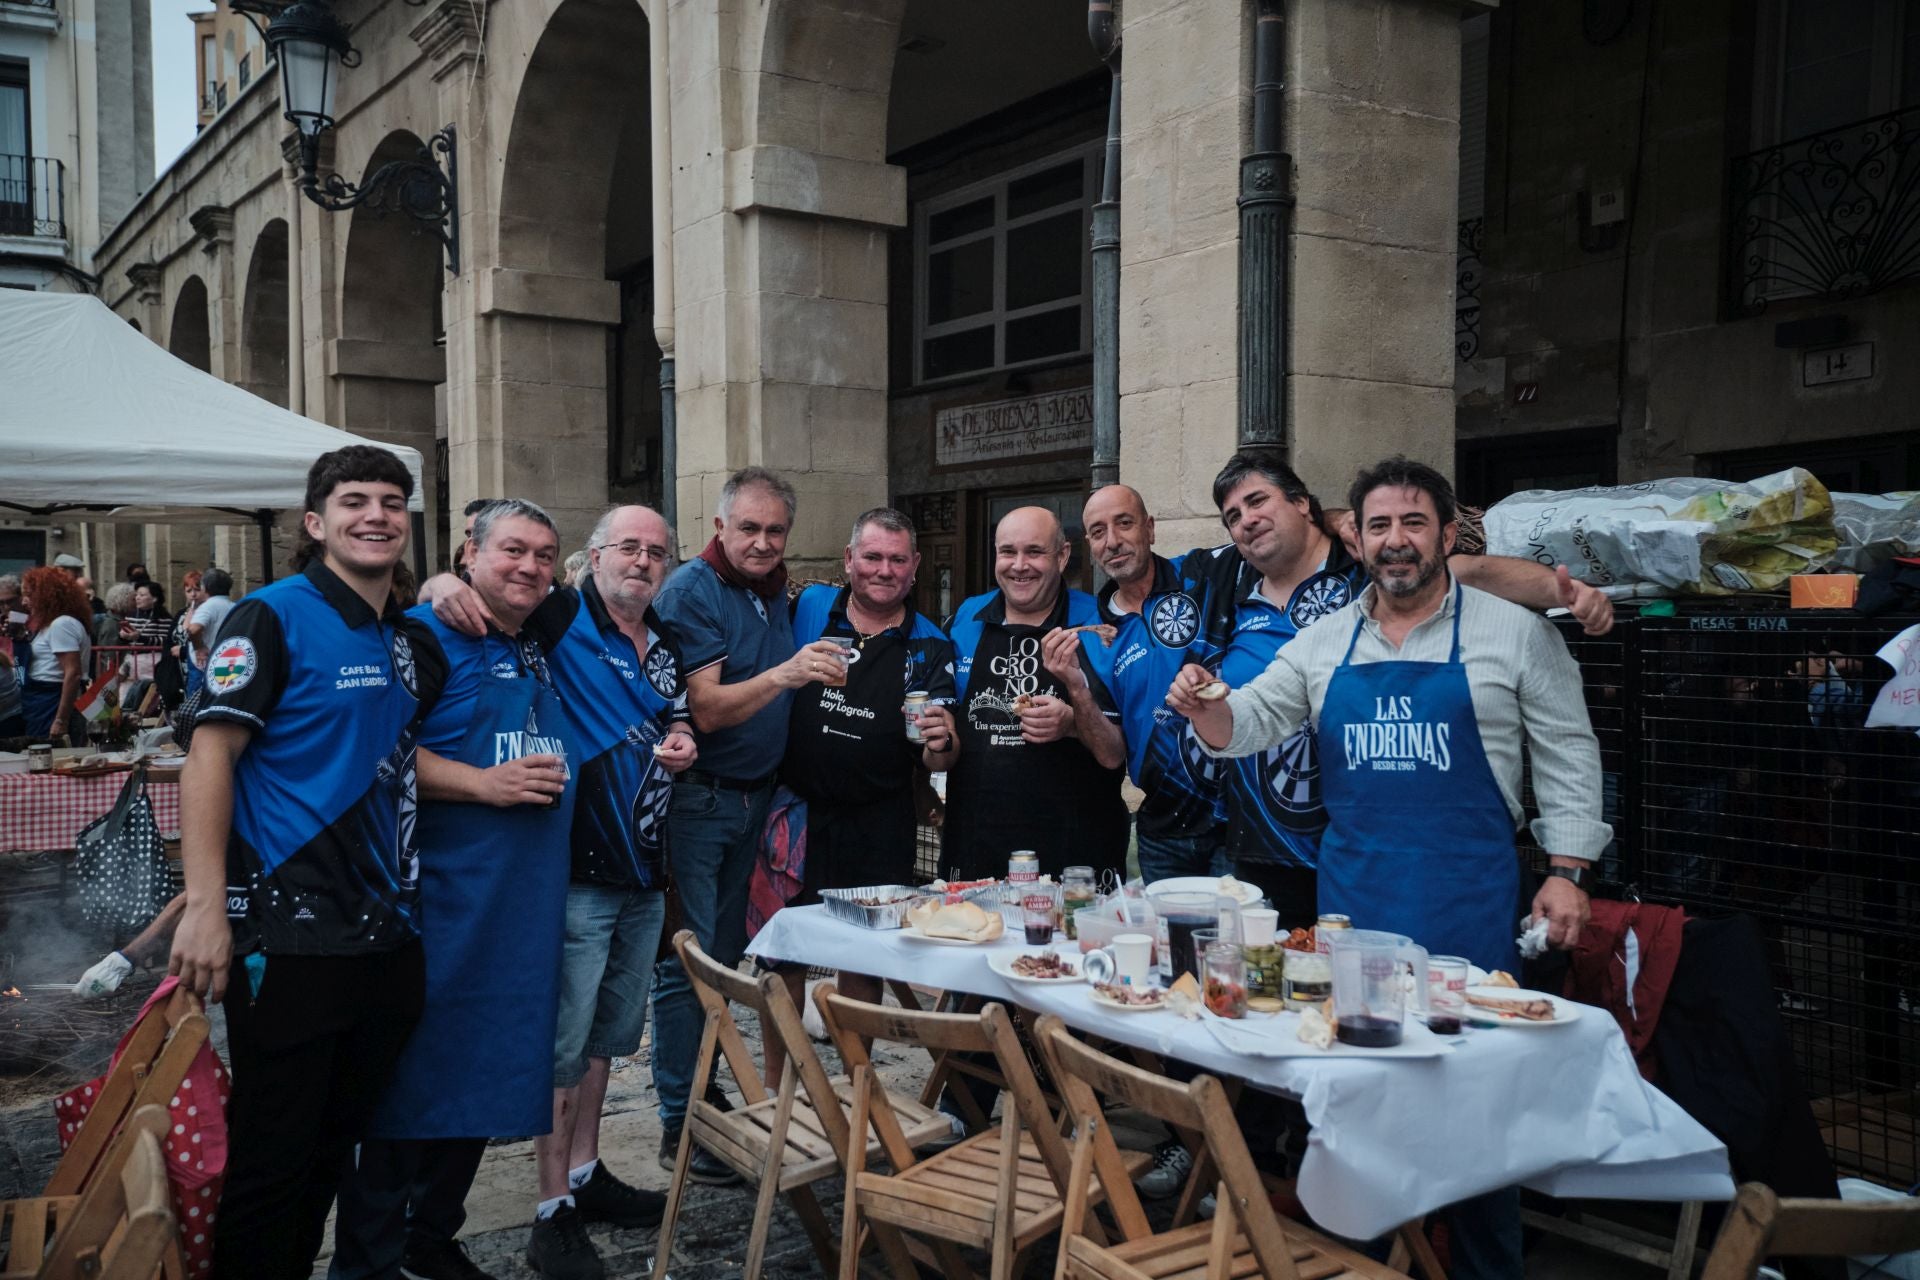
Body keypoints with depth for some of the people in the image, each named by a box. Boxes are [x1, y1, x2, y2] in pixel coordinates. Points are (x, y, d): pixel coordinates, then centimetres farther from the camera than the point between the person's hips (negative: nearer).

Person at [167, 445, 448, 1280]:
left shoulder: (411, 642, 13)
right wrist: (206, 905, -20)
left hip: (387, 937, 7)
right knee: (271, 1157, 2)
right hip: (291, 940, -7)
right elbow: (212, 753, -13)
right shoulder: (273, 617, -7)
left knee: (336, 1142, 18)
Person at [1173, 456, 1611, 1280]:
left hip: (1468, 902, -3)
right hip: (1353, 896, 3)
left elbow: (1566, 755, 1)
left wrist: (1565, 873, -6)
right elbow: (1246, 725, 8)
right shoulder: (1324, 643, 8)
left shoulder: (1513, 633, -1)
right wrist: (1204, 705, -14)